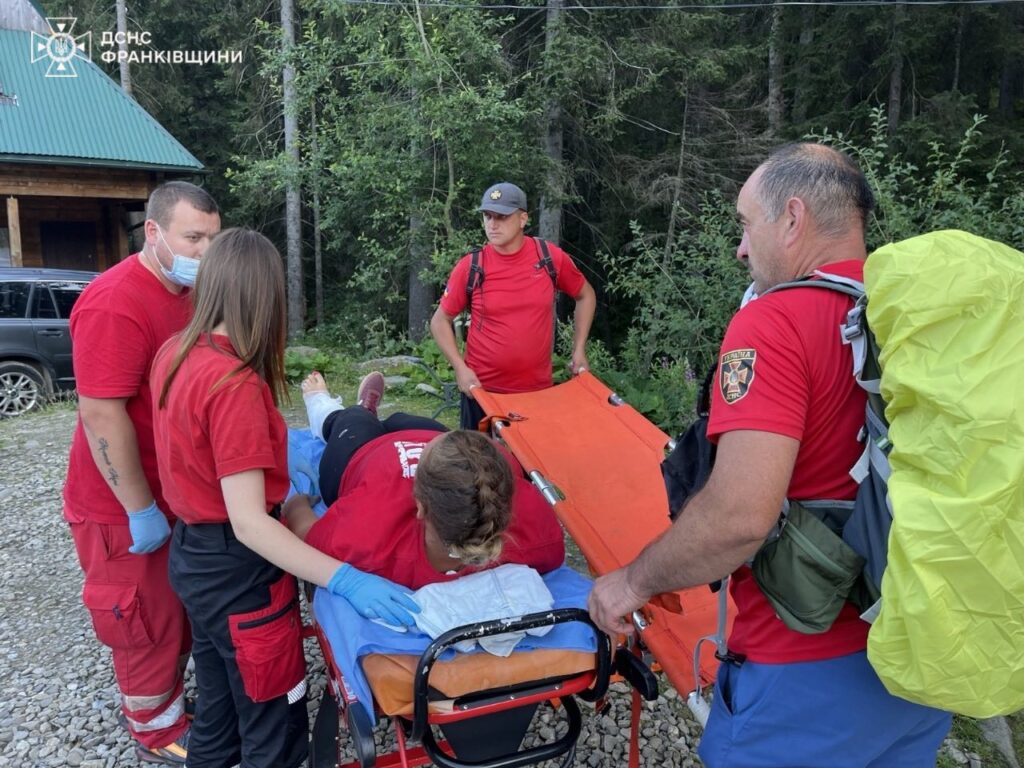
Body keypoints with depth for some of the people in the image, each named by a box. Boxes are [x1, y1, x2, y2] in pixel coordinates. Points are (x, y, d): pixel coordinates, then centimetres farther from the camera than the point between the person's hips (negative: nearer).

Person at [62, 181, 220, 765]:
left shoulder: (186, 292, 6)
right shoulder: (115, 303, -24)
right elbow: (102, 414, -26)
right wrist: (140, 510, -21)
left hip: (179, 491, 8)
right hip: (126, 506, -8)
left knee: (181, 613, 21)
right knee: (148, 625, 10)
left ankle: (173, 700, 42)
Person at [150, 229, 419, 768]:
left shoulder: (173, 354, 0)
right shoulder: (237, 384, -27)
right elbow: (248, 522, -29)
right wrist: (346, 581, -34)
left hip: (192, 554, 9)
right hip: (237, 568, -9)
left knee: (217, 706, 27)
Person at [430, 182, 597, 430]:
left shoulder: (551, 257, -5)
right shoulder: (471, 267, -8)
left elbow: (585, 295, 12)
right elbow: (440, 321, 2)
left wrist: (579, 350, 6)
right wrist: (460, 368, -9)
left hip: (538, 389, 1)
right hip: (483, 390, -1)